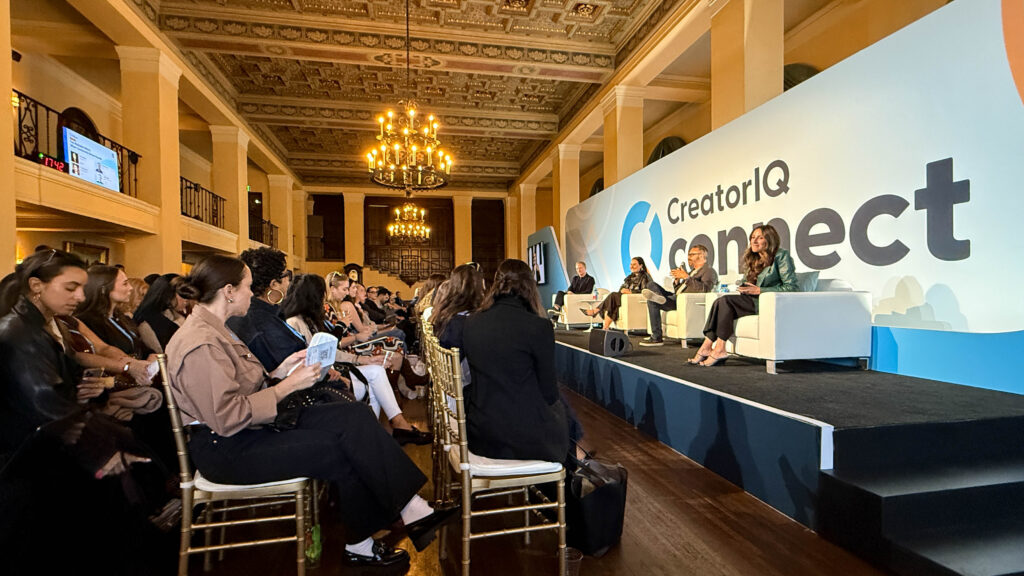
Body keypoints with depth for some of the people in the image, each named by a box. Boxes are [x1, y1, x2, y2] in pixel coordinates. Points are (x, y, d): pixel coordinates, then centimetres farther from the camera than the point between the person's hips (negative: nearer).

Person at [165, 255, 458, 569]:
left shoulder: (213, 330, 13)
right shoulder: (200, 345, -20)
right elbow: (227, 418, -25)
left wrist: (279, 371, 0)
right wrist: (289, 385, -20)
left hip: (255, 424, 9)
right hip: (226, 448, -9)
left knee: (355, 415, -11)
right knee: (339, 449, -20)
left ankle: (415, 512, -12)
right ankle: (360, 545, 2)